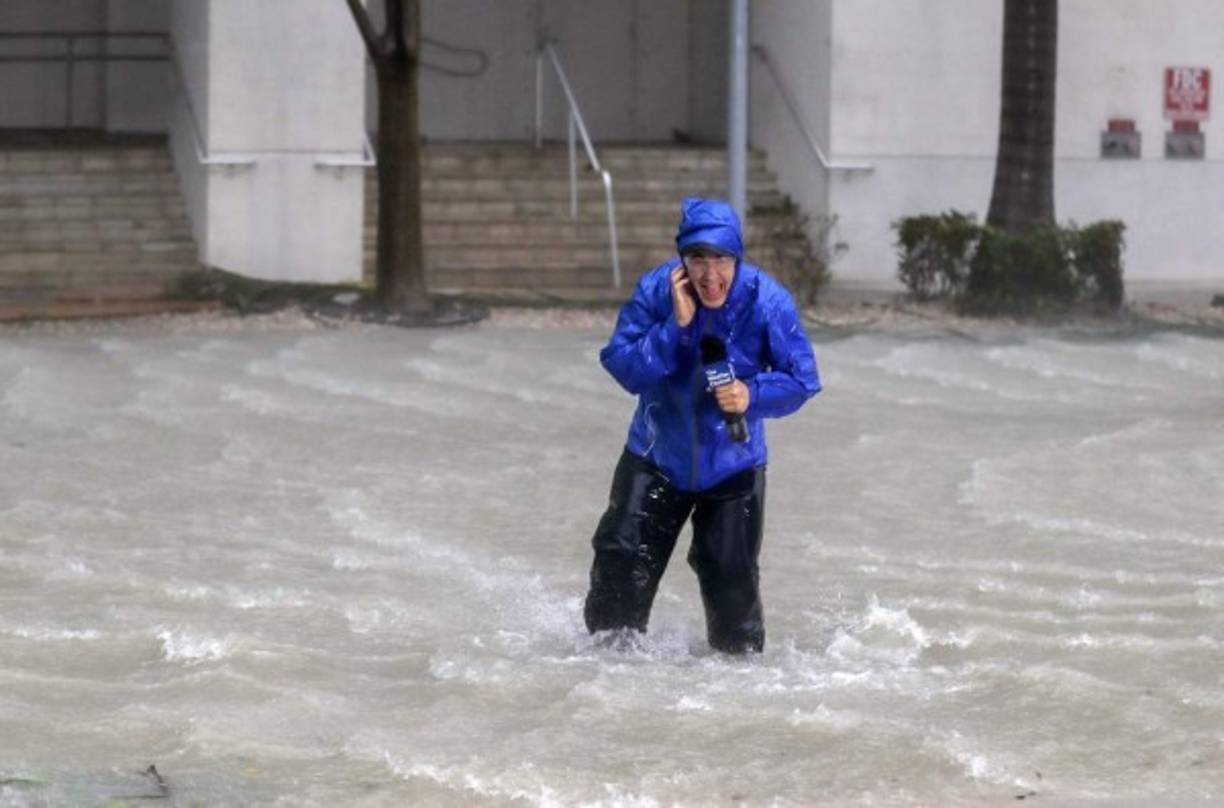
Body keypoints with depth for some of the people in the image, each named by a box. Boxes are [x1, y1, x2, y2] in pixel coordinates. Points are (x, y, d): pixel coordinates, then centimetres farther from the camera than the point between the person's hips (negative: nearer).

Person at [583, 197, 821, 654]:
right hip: (657, 458, 1)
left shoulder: (767, 301, -19)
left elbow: (802, 379, -12)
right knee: (622, 565, 0)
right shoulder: (655, 291, -17)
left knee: (732, 582, 0)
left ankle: (741, 657, 25)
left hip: (732, 465, -1)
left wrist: (754, 396, -30)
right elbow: (622, 366, -20)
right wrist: (675, 327, -31)